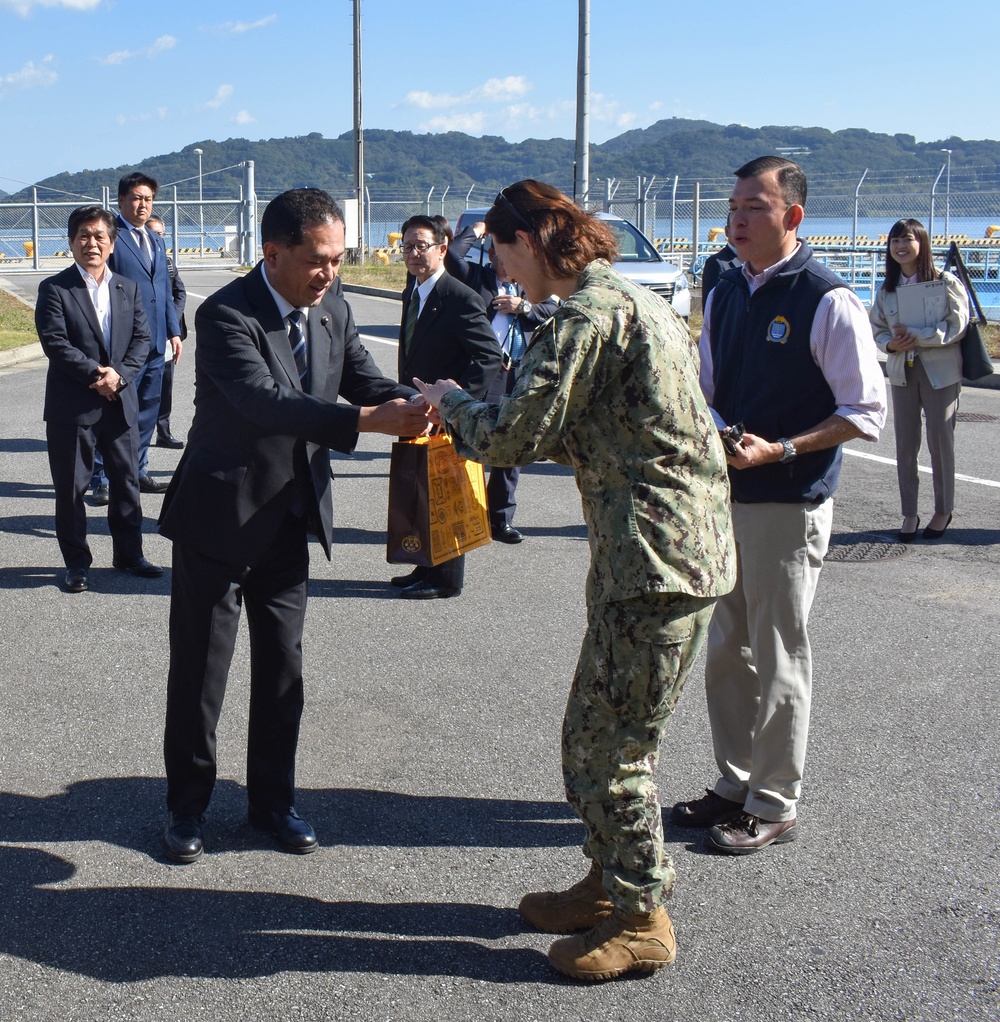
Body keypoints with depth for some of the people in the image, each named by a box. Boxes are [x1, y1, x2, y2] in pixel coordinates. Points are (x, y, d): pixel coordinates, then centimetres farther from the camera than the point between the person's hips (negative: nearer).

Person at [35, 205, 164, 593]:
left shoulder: (128, 289, 10)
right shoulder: (55, 289, -4)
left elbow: (142, 338, 3)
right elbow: (54, 342, -12)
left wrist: (119, 374, -13)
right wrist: (96, 372, -18)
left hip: (120, 402, 4)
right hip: (72, 405, -4)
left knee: (126, 481, 11)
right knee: (71, 488, 4)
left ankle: (129, 553, 25)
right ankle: (77, 562, 16)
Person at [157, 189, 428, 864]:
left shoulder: (334, 309, 0)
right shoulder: (226, 316, -22)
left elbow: (367, 383, 1)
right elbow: (265, 400, -35)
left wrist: (415, 403, -22)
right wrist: (369, 421, -45)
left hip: (290, 518, 6)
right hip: (221, 515, -6)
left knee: (283, 666, 14)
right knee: (199, 670, 5)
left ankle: (273, 799, 29)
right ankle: (188, 804, 24)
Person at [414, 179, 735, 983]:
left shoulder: (588, 314, -15)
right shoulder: (637, 300, 18)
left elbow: (513, 439, -17)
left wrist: (452, 403, 3)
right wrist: (479, 420, 20)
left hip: (657, 560, -10)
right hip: (672, 552, 10)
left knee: (612, 746, 1)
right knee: (596, 733, 19)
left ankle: (642, 921, 15)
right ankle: (609, 883, 33)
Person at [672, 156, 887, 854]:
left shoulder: (828, 303, -12)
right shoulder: (725, 295, 9)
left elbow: (867, 412, -12)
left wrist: (778, 451, -20)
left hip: (790, 505, -7)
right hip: (725, 496, 7)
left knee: (779, 657, 2)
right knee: (727, 650, 15)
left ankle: (773, 805, 16)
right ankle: (735, 784, 30)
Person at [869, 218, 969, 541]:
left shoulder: (946, 283, -8)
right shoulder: (887, 290, 7)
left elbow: (957, 325, -13)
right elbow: (877, 328, 12)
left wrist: (916, 335, -21)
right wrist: (891, 344, -11)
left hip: (941, 371, -4)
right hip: (902, 372, 4)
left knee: (940, 441, 3)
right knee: (905, 444, 5)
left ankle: (943, 510, 19)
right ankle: (909, 513, 14)